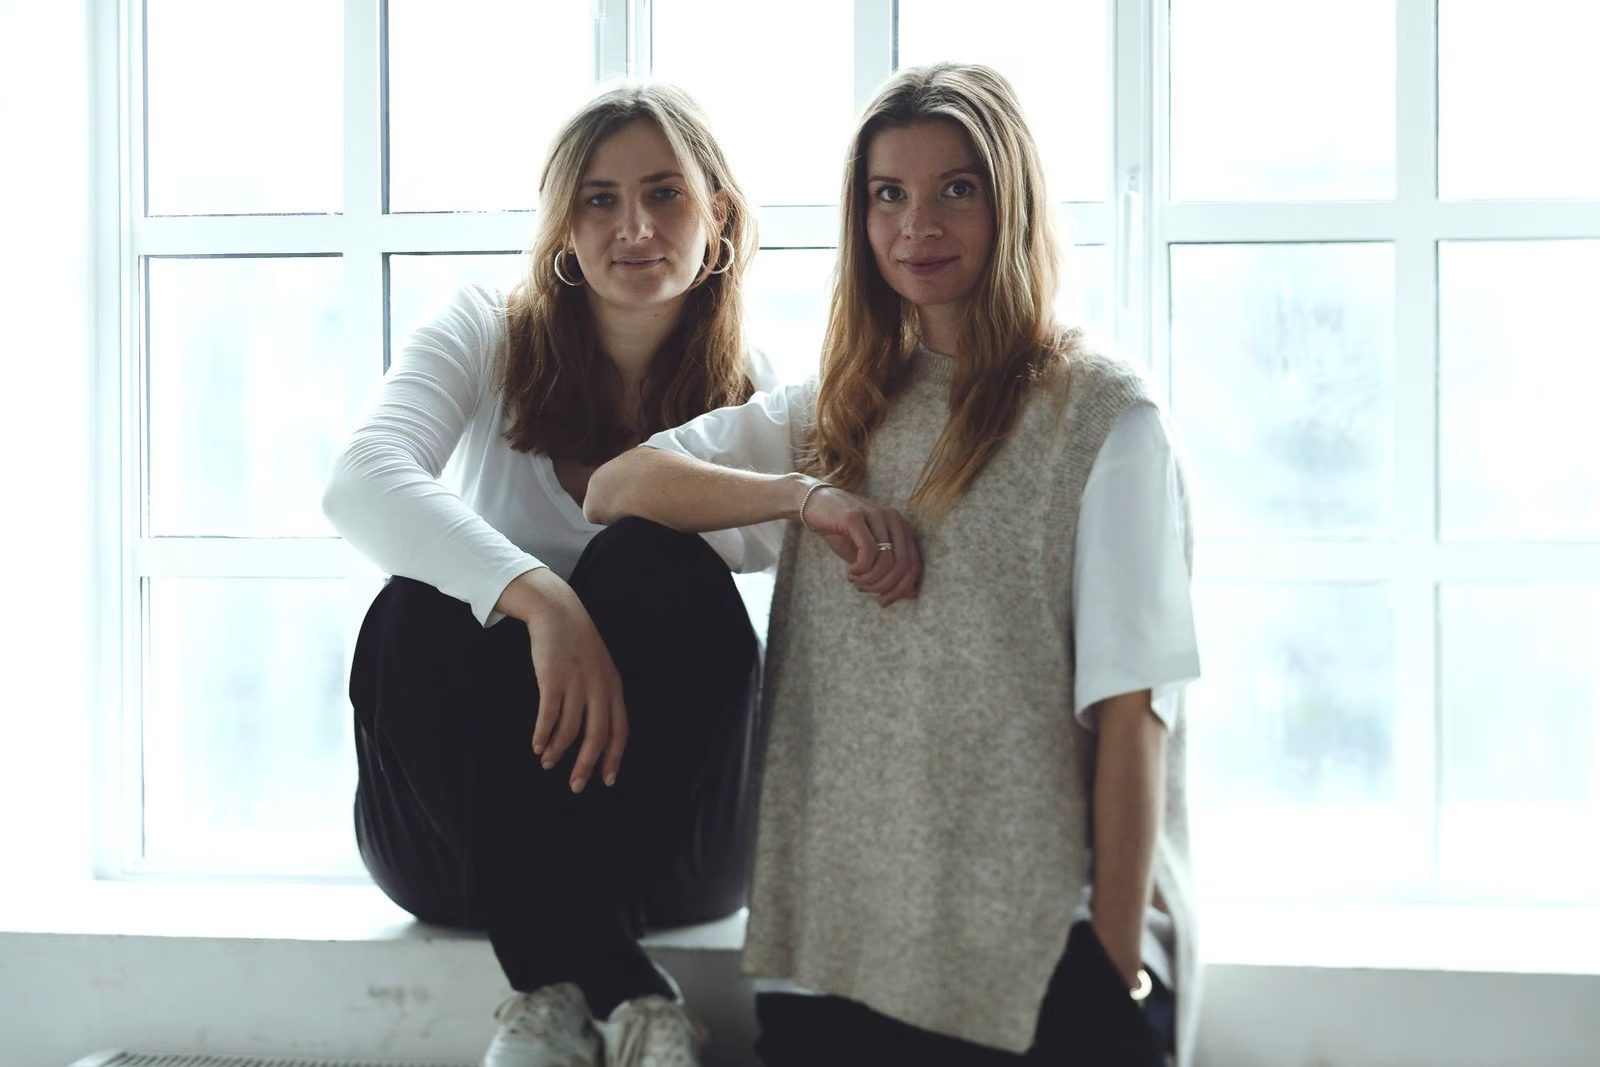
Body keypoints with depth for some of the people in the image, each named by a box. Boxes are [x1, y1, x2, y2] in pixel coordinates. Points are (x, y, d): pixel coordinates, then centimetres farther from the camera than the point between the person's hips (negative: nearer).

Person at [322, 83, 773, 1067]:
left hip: (662, 841, 0)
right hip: (459, 831, 0)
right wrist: (541, 600, -37)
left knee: (652, 564, -26)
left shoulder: (753, 405, 3)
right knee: (418, 617, -30)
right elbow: (362, 483, -22)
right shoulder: (490, 335, 0)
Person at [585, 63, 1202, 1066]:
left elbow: (1131, 711, -6)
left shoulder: (1103, 417, -1)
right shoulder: (836, 414, 15)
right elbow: (614, 486, 7)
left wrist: (1118, 972, -10)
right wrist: (807, 495, -9)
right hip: (836, 942, 4)